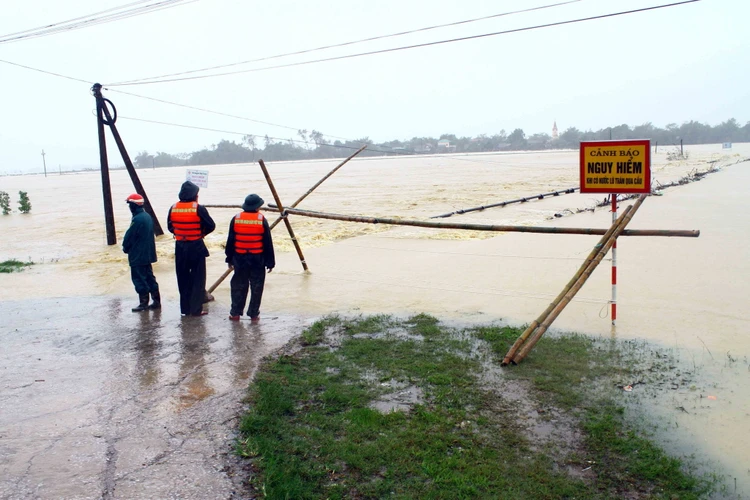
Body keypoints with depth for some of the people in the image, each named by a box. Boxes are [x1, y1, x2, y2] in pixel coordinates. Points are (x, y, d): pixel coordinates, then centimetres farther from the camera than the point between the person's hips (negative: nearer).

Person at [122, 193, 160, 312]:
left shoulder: (137, 219, -21)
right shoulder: (148, 217, 8)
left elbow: (129, 236, -15)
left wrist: (125, 248, 5)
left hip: (137, 256, -9)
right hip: (148, 254, 9)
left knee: (139, 279, -1)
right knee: (149, 277, 14)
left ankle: (144, 303, 3)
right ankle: (156, 301, 17)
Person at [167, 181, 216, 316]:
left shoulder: (173, 208, 1)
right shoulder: (199, 208, -12)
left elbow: (170, 227, 8)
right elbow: (211, 226, -10)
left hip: (180, 247, 4)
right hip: (196, 247, -4)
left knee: (183, 278, 12)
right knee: (198, 278, 4)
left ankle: (185, 308, 18)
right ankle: (196, 309, 4)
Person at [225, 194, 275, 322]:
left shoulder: (236, 219, -2)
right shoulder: (262, 220, -7)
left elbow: (230, 241, 3)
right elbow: (268, 243, -5)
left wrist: (230, 258, 13)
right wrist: (270, 262, 2)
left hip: (240, 258, 2)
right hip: (258, 259, -2)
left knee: (239, 286, 12)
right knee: (256, 287, 7)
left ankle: (235, 313, 16)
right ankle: (254, 314, 11)